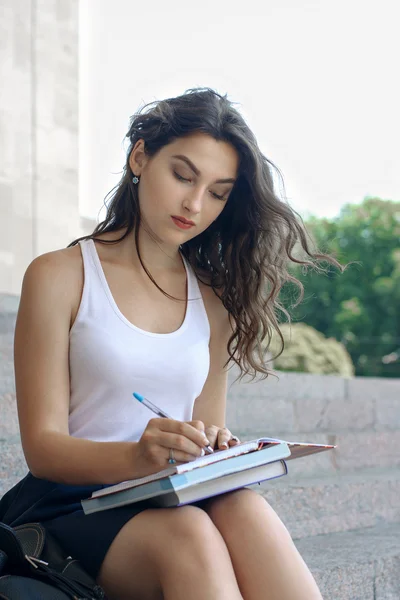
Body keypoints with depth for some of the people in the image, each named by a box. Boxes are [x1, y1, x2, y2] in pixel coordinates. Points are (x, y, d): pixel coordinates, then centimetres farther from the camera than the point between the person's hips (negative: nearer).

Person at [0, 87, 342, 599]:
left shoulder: (213, 300, 16)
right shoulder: (59, 277, 1)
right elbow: (43, 446, -5)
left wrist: (218, 446, -9)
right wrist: (138, 457, -26)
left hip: (180, 500, 4)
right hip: (72, 502, -3)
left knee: (246, 511, -32)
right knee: (188, 535, -36)